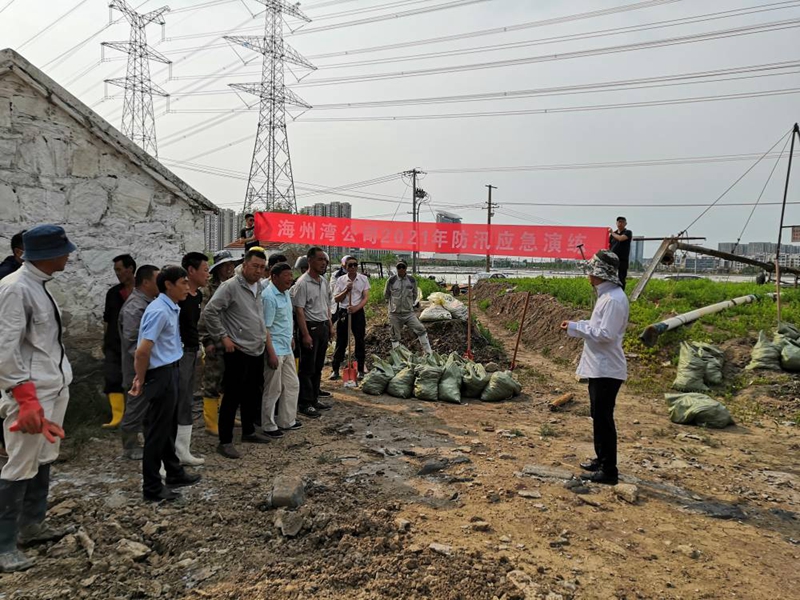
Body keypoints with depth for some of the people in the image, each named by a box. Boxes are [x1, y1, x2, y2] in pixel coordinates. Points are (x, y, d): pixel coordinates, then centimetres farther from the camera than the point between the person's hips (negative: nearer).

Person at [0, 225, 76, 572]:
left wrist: (59, 382, 17)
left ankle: (32, 525, 31)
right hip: (31, 393, -9)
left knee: (43, 460, 16)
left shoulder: (39, 285, 10)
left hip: (55, 388, 9)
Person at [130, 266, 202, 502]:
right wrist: (141, 380, -10)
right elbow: (142, 351, -23)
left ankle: (174, 473, 36)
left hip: (170, 373, 9)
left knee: (169, 429, 21)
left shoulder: (172, 309, 9)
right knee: (157, 432, 2)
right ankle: (152, 488, 15)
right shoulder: (159, 311, -21)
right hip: (160, 376, -9)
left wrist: (141, 377, 16)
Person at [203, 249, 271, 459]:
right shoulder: (230, 286, -14)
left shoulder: (260, 287, 10)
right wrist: (222, 337, -15)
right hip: (238, 352, -8)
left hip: (257, 350, 8)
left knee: (252, 394, 17)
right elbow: (210, 311, -17)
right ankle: (225, 441, 8)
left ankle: (249, 431, 33)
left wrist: (264, 336, 13)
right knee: (232, 397, -1)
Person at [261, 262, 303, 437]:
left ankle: (287, 420, 28)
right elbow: (265, 328, -21)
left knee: (292, 385, 16)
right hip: (275, 350, -9)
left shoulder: (285, 293, 9)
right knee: (273, 390, 2)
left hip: (287, 349, 9)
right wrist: (271, 354, -23)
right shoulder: (269, 296, -19)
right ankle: (269, 426, 15)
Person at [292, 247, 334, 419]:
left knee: (318, 366, 15)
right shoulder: (302, 283, -15)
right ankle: (305, 404, 9)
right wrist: (305, 334, -21)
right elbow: (299, 310, -18)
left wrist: (330, 324, 16)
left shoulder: (324, 281, 10)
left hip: (323, 327, 8)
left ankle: (314, 399, 25)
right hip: (311, 327, -8)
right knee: (307, 368, 0)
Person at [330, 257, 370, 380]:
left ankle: (360, 370, 14)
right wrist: (346, 290, -14)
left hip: (358, 312, 0)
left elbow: (366, 297, -5)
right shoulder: (340, 280, 2)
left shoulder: (363, 279, 0)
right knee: (341, 342, 4)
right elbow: (336, 299, 0)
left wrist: (356, 307, -20)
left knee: (360, 341, 4)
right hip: (344, 312, 0)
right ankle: (335, 370, 11)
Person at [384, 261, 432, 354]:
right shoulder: (391, 280, -9)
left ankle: (429, 353, 0)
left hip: (409, 313, 1)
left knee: (421, 329, -9)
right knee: (395, 336, 8)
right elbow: (386, 295, 7)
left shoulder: (412, 280, -3)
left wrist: (410, 303, 10)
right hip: (395, 314, -1)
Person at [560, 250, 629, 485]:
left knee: (603, 419, -3)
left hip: (606, 370, -10)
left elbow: (605, 335, -24)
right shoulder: (607, 295, 12)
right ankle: (601, 459, 33)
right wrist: (577, 325, 7)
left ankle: (609, 471, 6)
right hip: (598, 367, 10)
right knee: (599, 416, 19)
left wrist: (576, 327, -15)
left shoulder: (614, 299, -20)